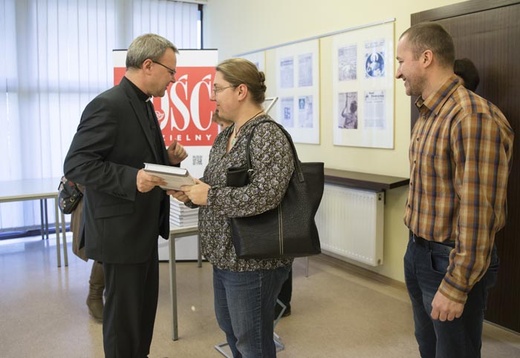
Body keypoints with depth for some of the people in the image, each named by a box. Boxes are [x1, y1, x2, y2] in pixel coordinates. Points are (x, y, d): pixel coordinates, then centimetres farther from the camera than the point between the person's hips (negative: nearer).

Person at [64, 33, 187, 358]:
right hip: (121, 230, -10)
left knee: (145, 306, 21)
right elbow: (76, 164, -21)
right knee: (125, 312, 6)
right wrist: (132, 179, -31)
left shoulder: (143, 105, 12)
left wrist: (167, 158, 1)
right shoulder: (109, 105, -19)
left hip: (143, 226, 10)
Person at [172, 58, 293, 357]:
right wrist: (191, 191, -4)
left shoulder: (268, 136, -19)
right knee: (230, 329, 24)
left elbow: (265, 195, -29)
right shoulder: (227, 134, 10)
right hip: (225, 254, 9)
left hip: (253, 259, -9)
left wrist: (208, 196, -22)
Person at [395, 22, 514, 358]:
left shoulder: (474, 117, -23)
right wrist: (417, 249, 14)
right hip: (418, 252, 9)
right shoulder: (427, 115, 8)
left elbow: (478, 212, -25)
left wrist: (456, 286, -22)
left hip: (450, 262, -9)